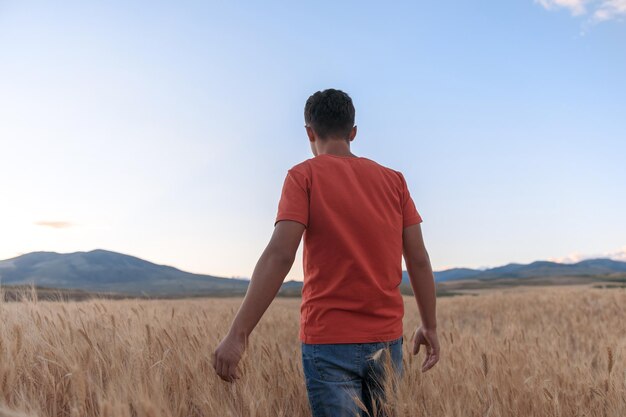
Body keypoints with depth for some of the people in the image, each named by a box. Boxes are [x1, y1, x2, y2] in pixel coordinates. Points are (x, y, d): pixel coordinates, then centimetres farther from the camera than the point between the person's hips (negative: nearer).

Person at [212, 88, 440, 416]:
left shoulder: (304, 175, -4)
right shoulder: (393, 180, 7)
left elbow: (279, 255, -16)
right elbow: (418, 259, 5)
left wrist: (238, 333, -17)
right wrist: (430, 327, 15)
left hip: (328, 341, -4)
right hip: (386, 340, 4)